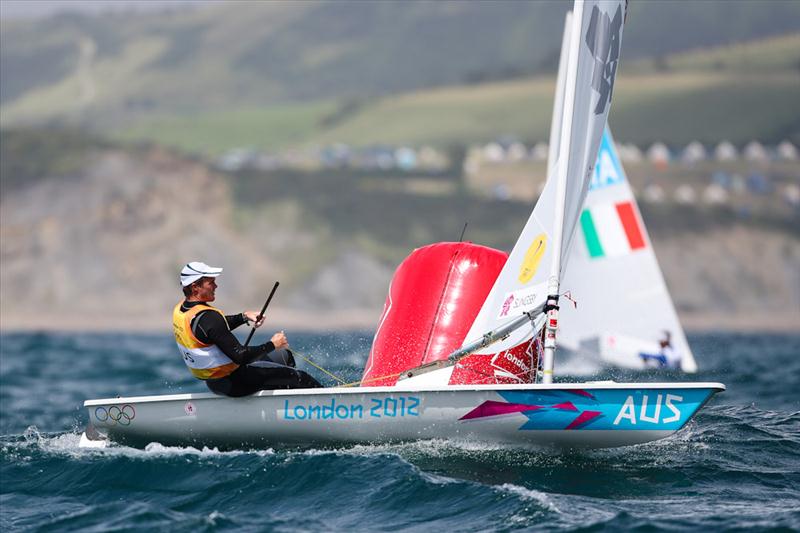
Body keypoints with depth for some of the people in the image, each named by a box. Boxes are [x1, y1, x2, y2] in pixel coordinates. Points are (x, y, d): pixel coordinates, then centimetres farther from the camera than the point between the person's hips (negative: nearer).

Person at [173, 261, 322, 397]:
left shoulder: (180, 309, 0)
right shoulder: (207, 317, -31)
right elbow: (239, 356, -30)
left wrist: (244, 317, 8)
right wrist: (272, 345, -18)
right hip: (232, 383, -10)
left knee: (284, 356, 23)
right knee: (299, 378, -4)